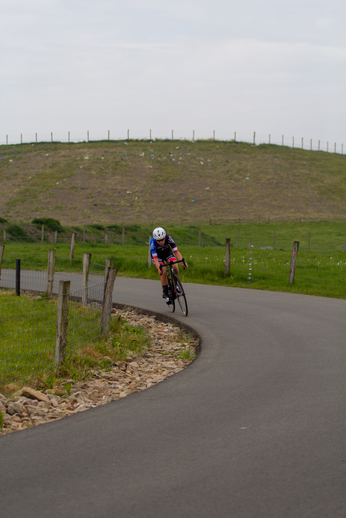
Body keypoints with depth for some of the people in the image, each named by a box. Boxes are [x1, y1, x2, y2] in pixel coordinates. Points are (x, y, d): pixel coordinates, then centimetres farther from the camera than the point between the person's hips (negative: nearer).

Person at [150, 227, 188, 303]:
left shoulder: (168, 238, -32)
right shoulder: (153, 242, -36)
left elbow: (176, 251, -33)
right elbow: (155, 258, -38)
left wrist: (182, 262, -48)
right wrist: (159, 269, -53)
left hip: (167, 252, 2)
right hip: (157, 255, -2)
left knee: (175, 267, -23)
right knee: (164, 272, -23)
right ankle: (165, 293, -9)